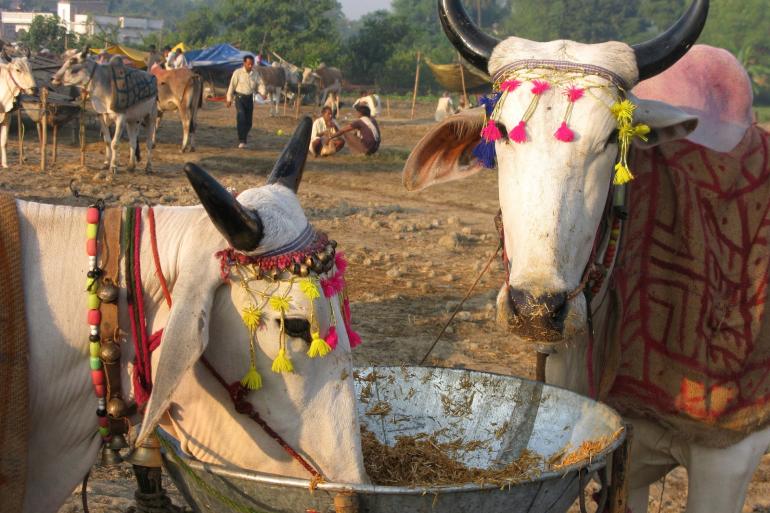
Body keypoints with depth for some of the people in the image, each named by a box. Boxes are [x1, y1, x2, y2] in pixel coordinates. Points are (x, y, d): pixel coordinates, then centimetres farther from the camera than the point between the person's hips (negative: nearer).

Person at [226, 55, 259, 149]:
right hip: (240, 97, -4)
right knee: (241, 118, -18)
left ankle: (244, 141, 25)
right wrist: (229, 99, -1)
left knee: (248, 121, 8)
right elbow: (232, 86, -3)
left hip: (249, 98, 4)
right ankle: (241, 141, -19)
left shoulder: (255, 73, 3)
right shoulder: (238, 72, -8)